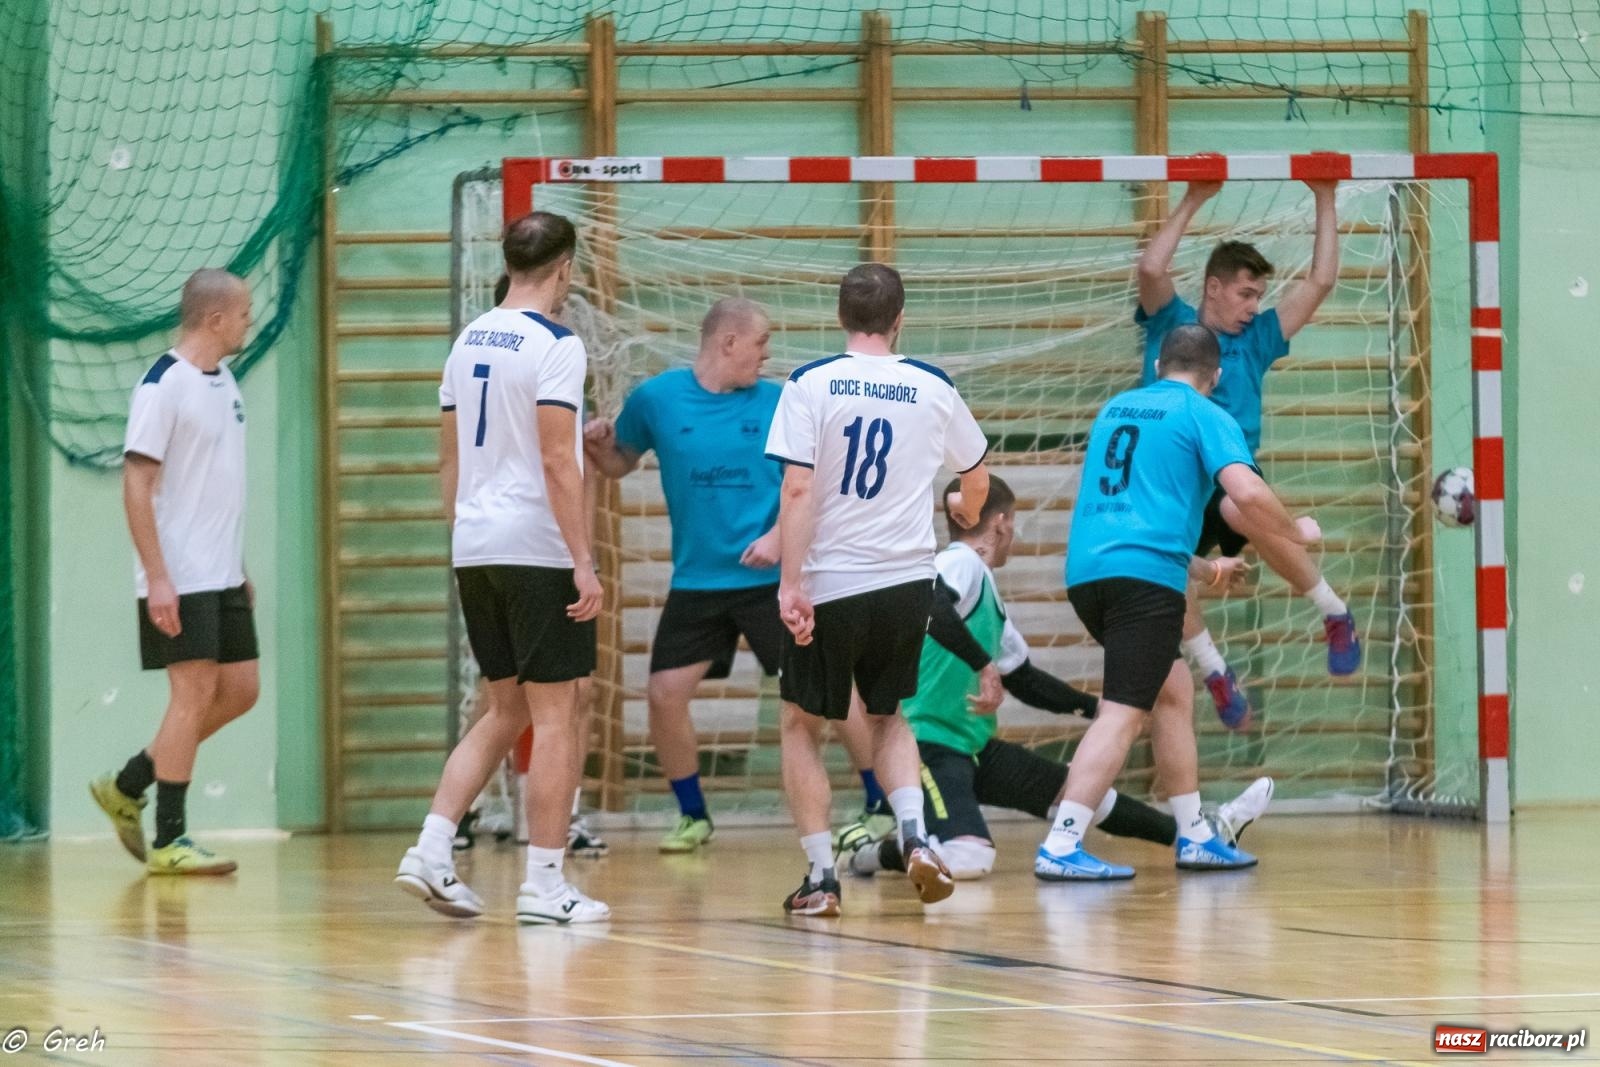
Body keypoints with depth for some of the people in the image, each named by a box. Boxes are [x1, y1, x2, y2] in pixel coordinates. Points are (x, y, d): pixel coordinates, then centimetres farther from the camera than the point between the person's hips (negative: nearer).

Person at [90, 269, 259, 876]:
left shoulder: (223, 383, 14)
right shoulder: (163, 386, -13)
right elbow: (137, 484, -16)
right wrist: (157, 577, -21)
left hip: (223, 576, 9)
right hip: (179, 579, -9)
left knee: (240, 690, 8)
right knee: (194, 692, -8)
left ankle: (126, 788, 19)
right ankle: (168, 842, -2)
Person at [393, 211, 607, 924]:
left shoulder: (470, 340, 12)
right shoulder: (554, 345, -11)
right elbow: (557, 461, -17)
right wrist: (583, 562, -16)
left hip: (475, 548, 8)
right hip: (539, 548, -8)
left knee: (505, 711, 16)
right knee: (556, 717, -1)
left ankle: (431, 851, 5)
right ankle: (544, 885, -1)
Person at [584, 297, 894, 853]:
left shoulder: (777, 405, -1)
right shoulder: (656, 399, -1)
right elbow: (619, 464, 12)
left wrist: (778, 535, -13)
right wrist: (597, 445, -10)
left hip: (773, 577, -1)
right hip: (696, 580, 1)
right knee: (665, 695, -5)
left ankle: (882, 805, 7)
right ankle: (694, 816, 15)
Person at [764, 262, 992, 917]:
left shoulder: (809, 385, -5)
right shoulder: (934, 389, 4)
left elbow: (796, 489, -14)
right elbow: (977, 479, 20)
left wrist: (790, 584, -15)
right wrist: (965, 513, 42)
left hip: (831, 586, -3)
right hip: (909, 580, 3)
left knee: (801, 726, 13)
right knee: (886, 717, 23)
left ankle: (821, 876, 6)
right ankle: (914, 836, 0)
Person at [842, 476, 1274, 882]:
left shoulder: (987, 588, 17)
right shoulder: (959, 564, -11)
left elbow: (1024, 680, 27)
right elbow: (928, 606, -35)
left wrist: (1096, 708, 31)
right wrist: (983, 665, -33)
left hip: (974, 745, 10)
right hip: (926, 743, -10)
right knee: (967, 860, -29)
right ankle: (872, 850, -7)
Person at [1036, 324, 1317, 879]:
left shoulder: (1115, 409, 24)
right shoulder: (1205, 416, 3)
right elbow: (1247, 494, -13)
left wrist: (1200, 567, 44)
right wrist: (1297, 532, 7)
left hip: (1086, 570, 8)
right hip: (1147, 577, -8)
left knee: (1174, 690, 21)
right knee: (1122, 713, -11)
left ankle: (1195, 835, 24)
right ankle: (1061, 847, -22)